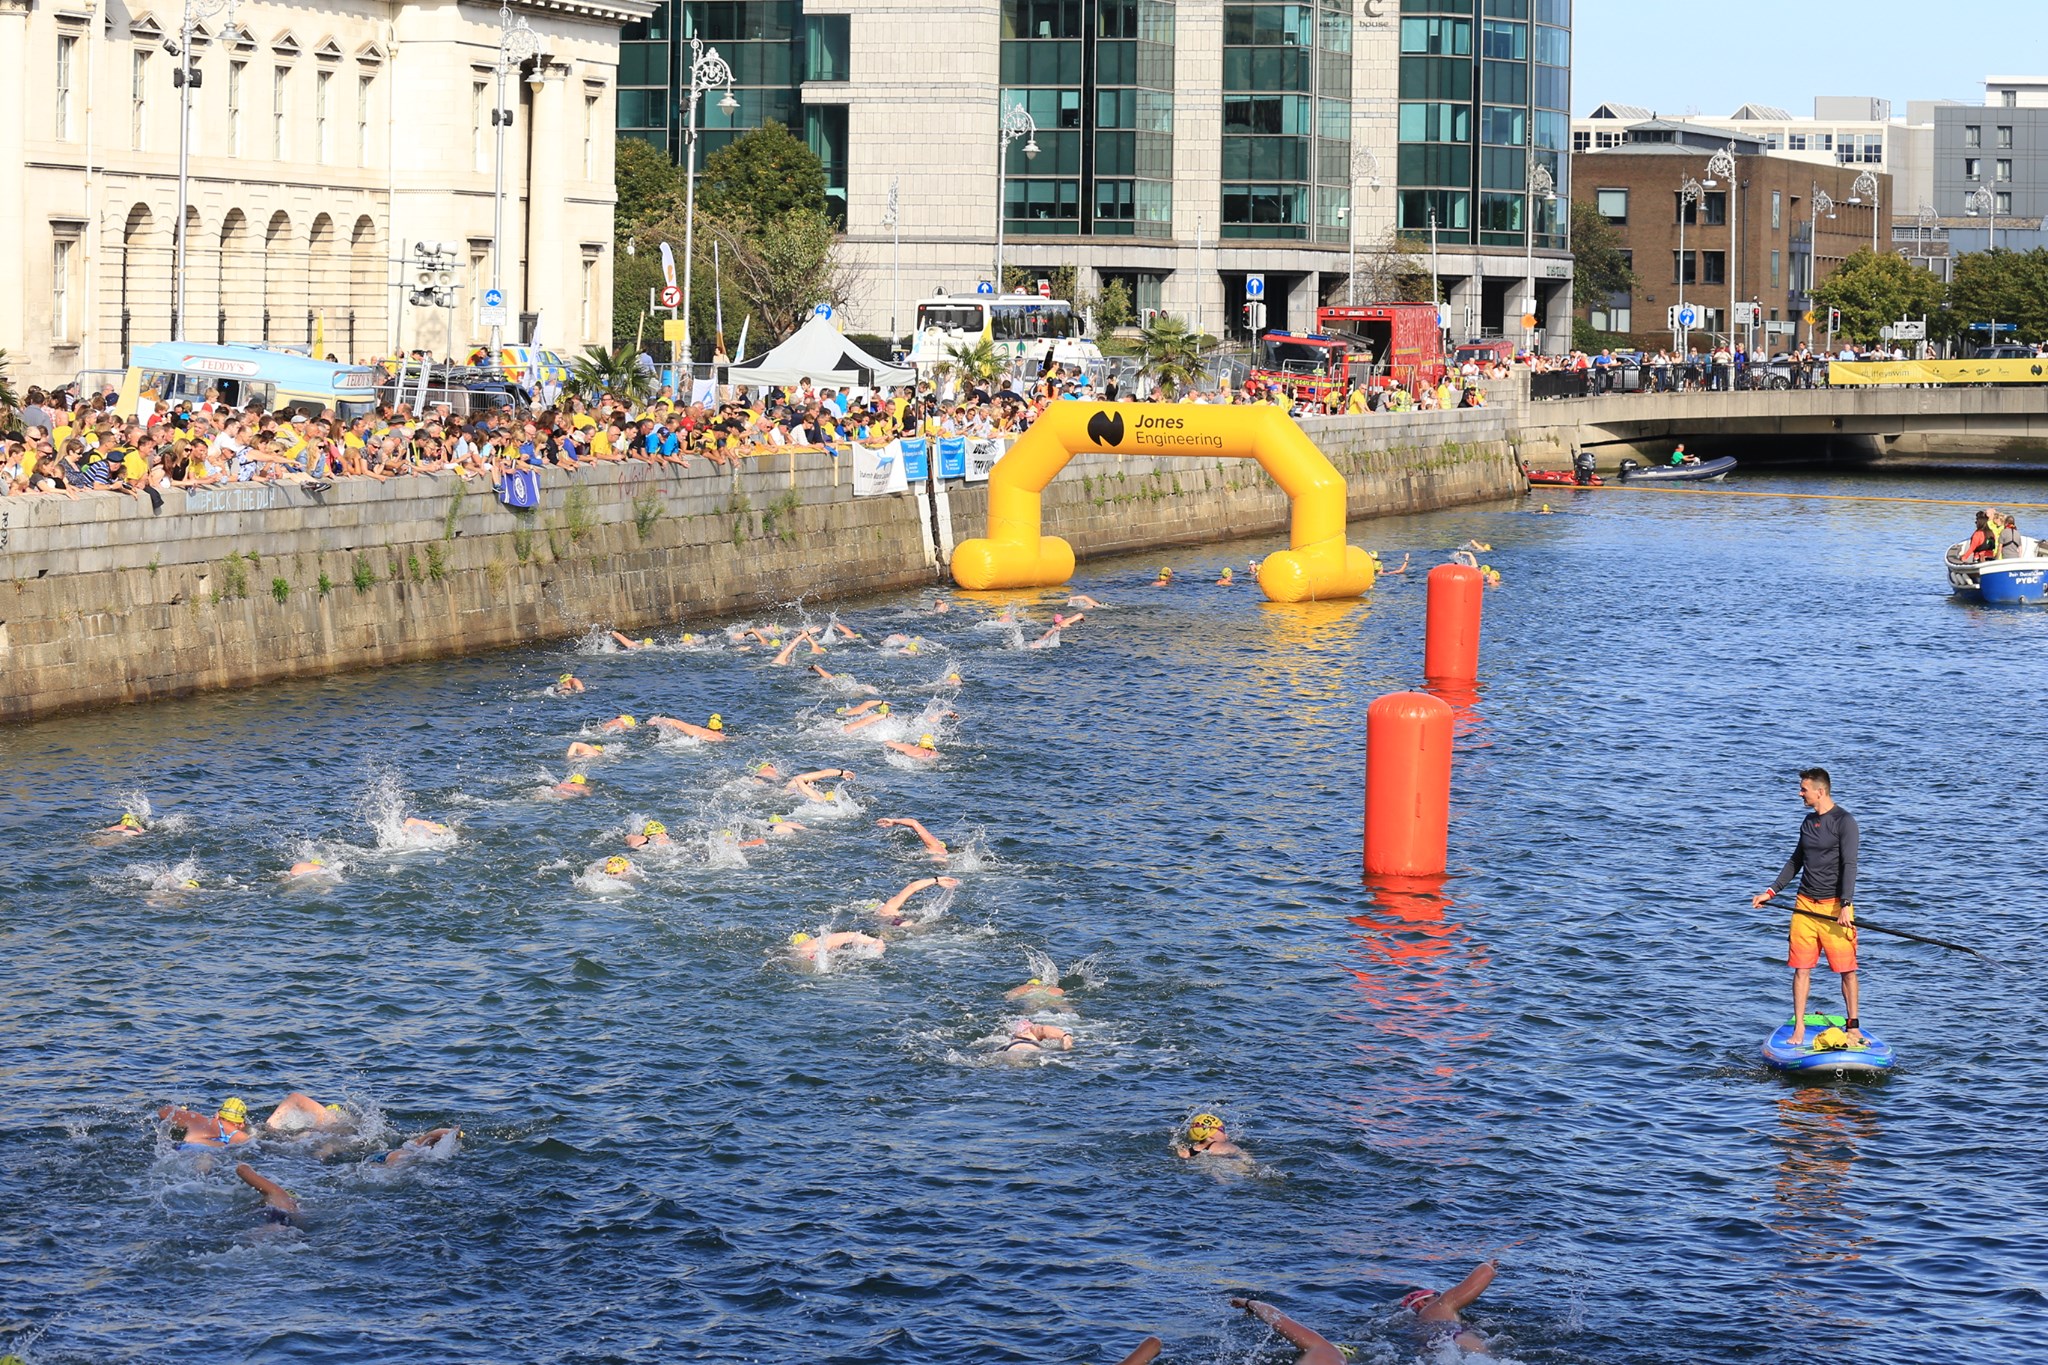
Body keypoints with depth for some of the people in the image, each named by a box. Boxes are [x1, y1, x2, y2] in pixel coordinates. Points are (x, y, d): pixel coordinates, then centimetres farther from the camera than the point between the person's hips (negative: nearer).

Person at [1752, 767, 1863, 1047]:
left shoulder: (1844, 822, -9)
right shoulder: (1809, 822, 14)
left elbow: (1849, 866, -16)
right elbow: (1795, 861, 23)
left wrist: (1845, 905, -23)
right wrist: (1771, 891, 17)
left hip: (1835, 906, -6)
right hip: (1805, 904, 6)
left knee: (1846, 968, -2)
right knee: (1801, 968, 4)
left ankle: (1853, 1028, 5)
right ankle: (1798, 1028, 9)